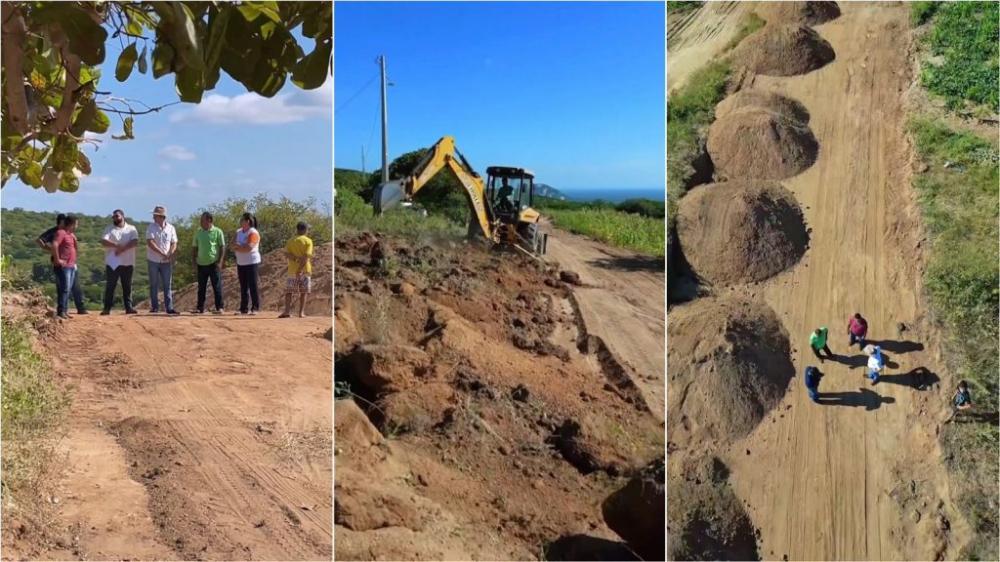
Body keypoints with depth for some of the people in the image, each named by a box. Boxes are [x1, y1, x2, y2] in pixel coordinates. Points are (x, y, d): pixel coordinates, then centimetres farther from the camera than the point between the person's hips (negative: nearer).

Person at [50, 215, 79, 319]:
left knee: (68, 289, 10)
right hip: (64, 266, -9)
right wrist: (57, 259, -21)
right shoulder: (61, 233, -10)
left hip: (72, 266, 9)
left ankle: (64, 311, 14)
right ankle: (60, 311, -9)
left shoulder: (72, 234, 18)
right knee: (64, 289, -11)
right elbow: (54, 245, -25)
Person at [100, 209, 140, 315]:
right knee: (110, 286, -2)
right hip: (112, 263, -1)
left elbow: (135, 242, -8)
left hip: (128, 263, 1)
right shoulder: (109, 229, 7)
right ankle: (107, 308, 0)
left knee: (127, 286, 6)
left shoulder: (131, 229, 8)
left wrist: (123, 248, -19)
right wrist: (116, 245, -22)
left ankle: (128, 307, 11)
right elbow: (103, 241, -8)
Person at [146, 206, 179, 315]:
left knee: (167, 285, 2)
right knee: (154, 285, 5)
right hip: (153, 261, -2)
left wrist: (169, 254, -16)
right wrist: (162, 253, -22)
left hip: (167, 261, 2)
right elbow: (150, 242, -15)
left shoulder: (171, 228, 3)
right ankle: (154, 307, 12)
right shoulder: (151, 227, -4)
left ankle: (169, 308, 4)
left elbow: (174, 243, 3)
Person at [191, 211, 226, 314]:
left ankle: (220, 307, 1)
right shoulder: (198, 232, 11)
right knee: (201, 287, 9)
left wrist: (220, 261, -11)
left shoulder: (217, 231, -2)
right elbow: (194, 248, 16)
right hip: (201, 264, 5)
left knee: (217, 287, -3)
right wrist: (194, 260, 5)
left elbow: (222, 247, -4)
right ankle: (200, 308, 15)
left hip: (214, 264, -5)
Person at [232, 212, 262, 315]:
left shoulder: (253, 233, -12)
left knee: (253, 286, -6)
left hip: (252, 263, -7)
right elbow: (233, 245, 3)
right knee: (243, 287, 8)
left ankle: (255, 308, -2)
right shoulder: (239, 232, 11)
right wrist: (242, 247, -16)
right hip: (241, 263, 7)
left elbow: (249, 248, -22)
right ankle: (243, 308, 12)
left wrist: (237, 247, -8)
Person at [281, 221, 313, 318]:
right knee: (303, 292, 4)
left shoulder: (291, 241, 7)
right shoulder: (308, 241, -2)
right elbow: (306, 256, -14)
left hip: (292, 270, 2)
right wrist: (300, 269, -18)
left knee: (288, 291, 6)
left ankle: (287, 311, -6)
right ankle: (301, 312, 0)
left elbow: (286, 253, -8)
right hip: (305, 270, -2)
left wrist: (296, 258, -14)